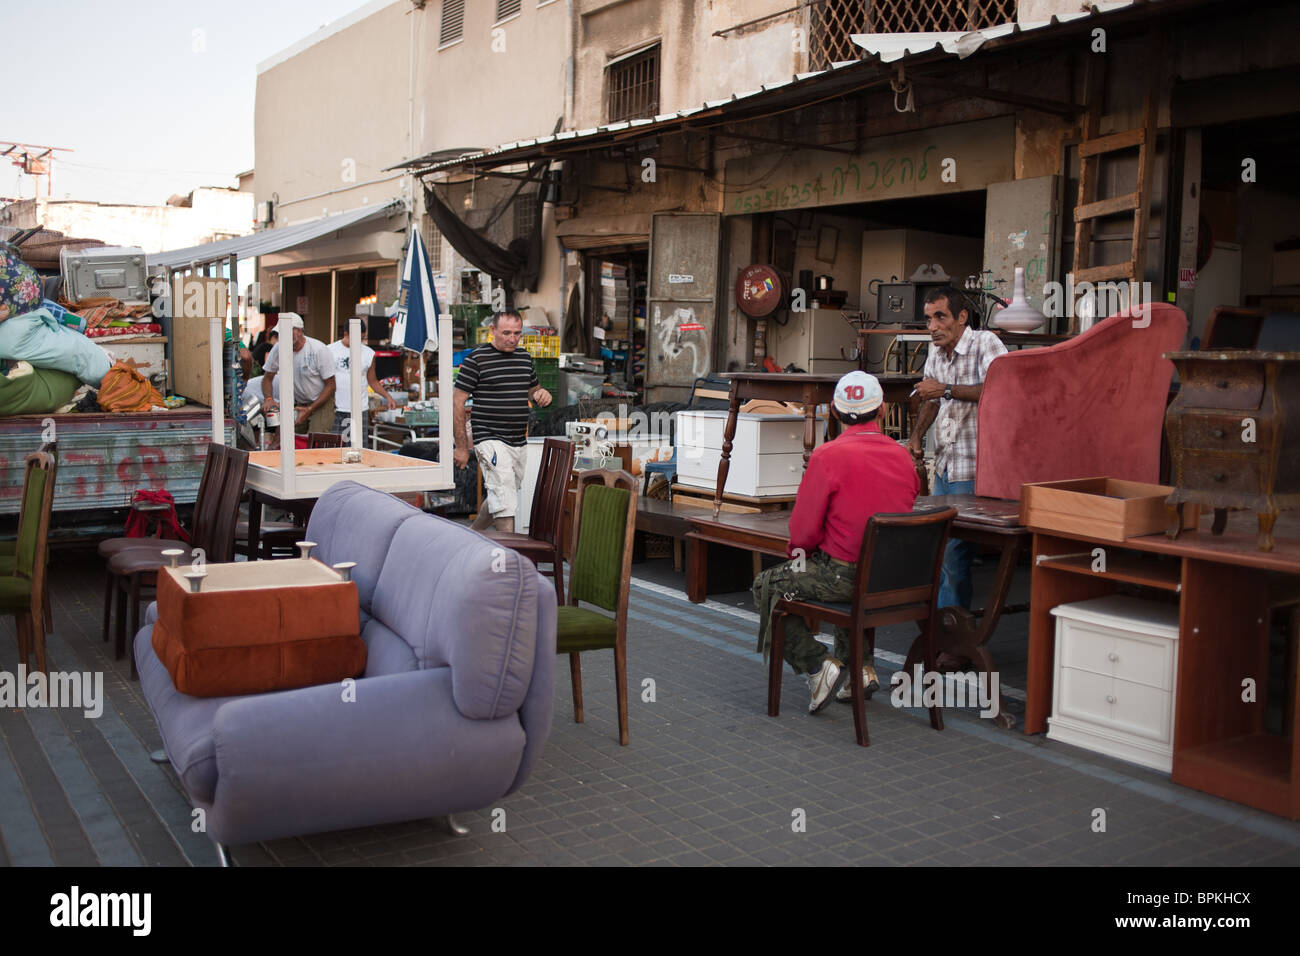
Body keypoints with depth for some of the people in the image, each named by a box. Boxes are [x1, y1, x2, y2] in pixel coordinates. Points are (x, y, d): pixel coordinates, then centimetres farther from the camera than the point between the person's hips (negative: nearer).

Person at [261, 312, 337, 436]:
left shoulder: (319, 349, -16)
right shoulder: (278, 348, -5)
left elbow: (330, 385, -13)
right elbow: (267, 378, 7)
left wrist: (309, 409, -20)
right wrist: (268, 399, -15)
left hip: (321, 403, -4)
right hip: (296, 404, 4)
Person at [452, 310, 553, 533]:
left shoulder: (524, 357, 12)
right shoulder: (476, 359, -7)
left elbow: (533, 389, 27)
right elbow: (458, 403, -6)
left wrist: (542, 394, 0)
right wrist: (462, 447, -10)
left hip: (519, 442, 7)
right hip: (491, 440, -7)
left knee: (499, 498, 16)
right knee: (505, 501, -15)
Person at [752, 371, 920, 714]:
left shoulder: (827, 455, -16)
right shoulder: (902, 455, 2)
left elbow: (804, 527, -13)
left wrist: (799, 551, 12)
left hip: (845, 576, -6)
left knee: (767, 586, 14)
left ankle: (819, 665, 3)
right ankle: (858, 667, 29)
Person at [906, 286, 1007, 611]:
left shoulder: (985, 343, -11)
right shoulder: (936, 353, 13)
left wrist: (947, 390, -24)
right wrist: (916, 435, 13)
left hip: (973, 471, -8)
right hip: (944, 467, 8)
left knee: (954, 549, -7)